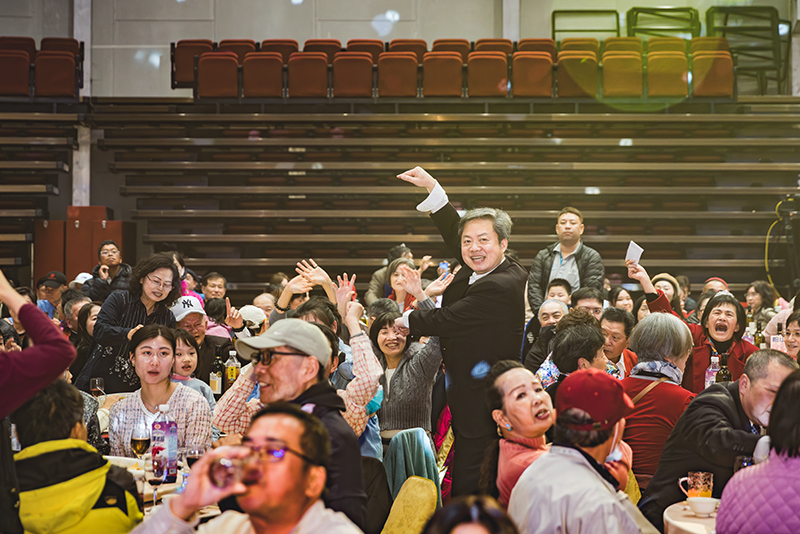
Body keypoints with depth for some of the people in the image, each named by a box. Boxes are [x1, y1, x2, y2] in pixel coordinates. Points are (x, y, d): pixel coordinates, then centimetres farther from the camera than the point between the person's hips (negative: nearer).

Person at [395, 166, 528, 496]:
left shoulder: (498, 288, -21)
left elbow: (444, 321, -16)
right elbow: (454, 231, 21)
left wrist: (406, 320, 3)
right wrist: (432, 186, 20)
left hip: (480, 409, -10)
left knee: (467, 489, -5)